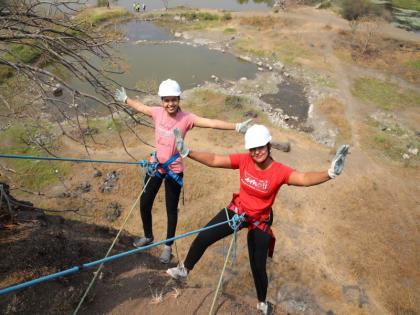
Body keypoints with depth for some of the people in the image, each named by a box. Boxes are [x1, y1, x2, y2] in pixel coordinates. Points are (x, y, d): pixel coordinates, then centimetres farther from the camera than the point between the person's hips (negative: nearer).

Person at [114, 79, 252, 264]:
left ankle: (168, 246, 31)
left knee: (171, 209, 9)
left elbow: (211, 123, -29)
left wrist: (236, 126, -40)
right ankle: (148, 236, 43)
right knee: (144, 203, 15)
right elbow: (140, 107, 15)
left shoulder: (186, 118, -18)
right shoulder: (157, 112, -6)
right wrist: (125, 99, 31)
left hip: (174, 170, -4)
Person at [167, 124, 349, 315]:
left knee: (258, 265, 8)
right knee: (203, 238, 2)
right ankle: (184, 270, 31)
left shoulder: (279, 171, -27)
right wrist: (187, 152, -24)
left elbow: (304, 179, -43)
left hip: (260, 221, -2)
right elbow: (213, 160, -17)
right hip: (237, 211, 3)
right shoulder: (244, 160, -19)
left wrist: (330, 173, -61)